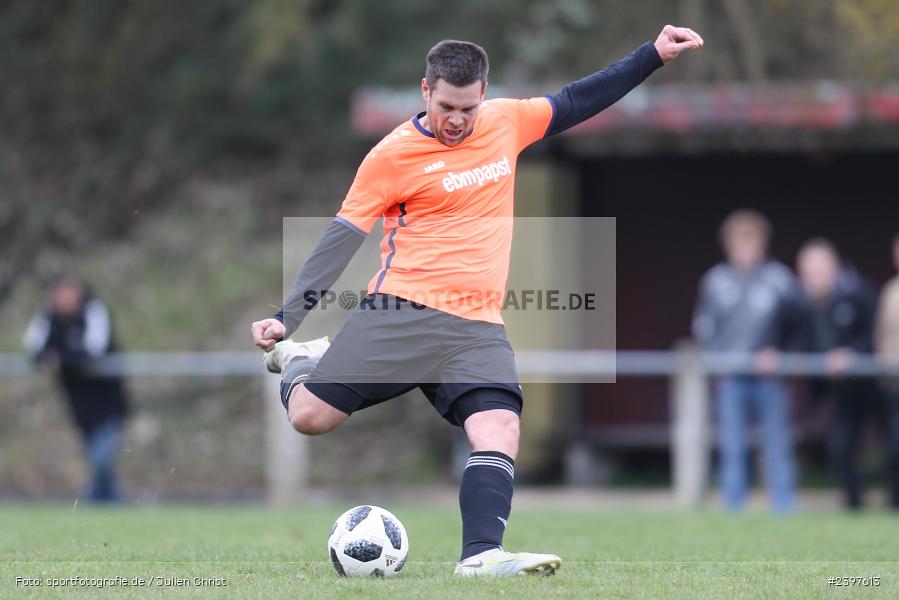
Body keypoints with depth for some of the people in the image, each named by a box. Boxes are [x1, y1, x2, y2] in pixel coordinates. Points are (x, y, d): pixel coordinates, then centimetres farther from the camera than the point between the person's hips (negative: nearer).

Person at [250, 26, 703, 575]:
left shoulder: (506, 122, 9)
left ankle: (482, 555, -31)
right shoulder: (393, 155, -4)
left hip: (478, 326, 3)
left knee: (500, 430, -21)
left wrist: (655, 55, 20)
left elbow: (578, 101, 23)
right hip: (401, 314, -3)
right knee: (309, 417, -9)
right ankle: (295, 357, 25)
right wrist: (287, 318, -6)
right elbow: (341, 240, -2)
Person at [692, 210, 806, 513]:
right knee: (731, 448, 0)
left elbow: (796, 324, 5)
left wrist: (778, 354, -6)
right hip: (730, 379, 1)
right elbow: (703, 325, 12)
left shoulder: (779, 278, 2)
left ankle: (783, 508, 4)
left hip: (770, 375, -1)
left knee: (777, 446, -1)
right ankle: (733, 509, 5)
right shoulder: (715, 281, 8)